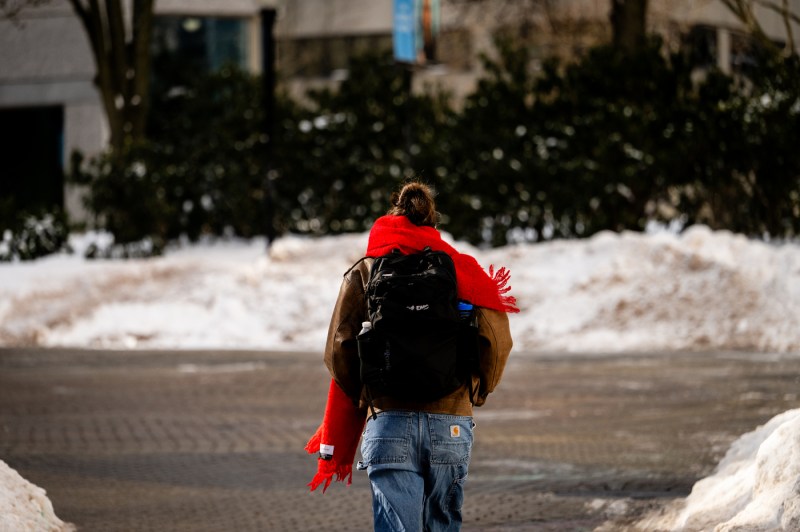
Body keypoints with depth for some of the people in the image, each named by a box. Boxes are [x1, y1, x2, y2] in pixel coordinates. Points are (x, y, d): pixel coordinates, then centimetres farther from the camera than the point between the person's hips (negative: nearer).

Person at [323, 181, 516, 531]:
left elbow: (339, 348, 0)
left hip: (390, 424, -1)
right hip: (451, 424, 1)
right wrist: (477, 390, 15)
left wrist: (360, 398, 17)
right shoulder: (461, 269, 7)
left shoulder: (365, 272, 6)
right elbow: (497, 339, -3)